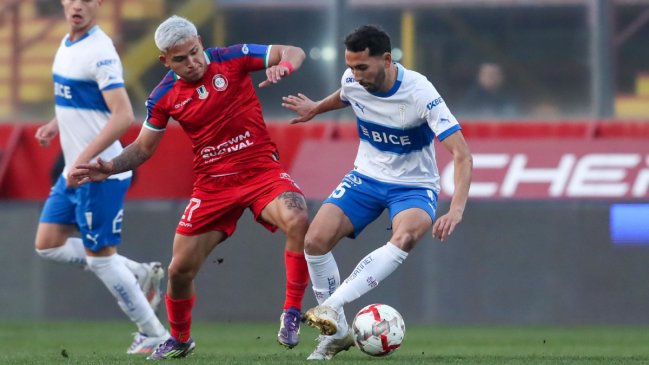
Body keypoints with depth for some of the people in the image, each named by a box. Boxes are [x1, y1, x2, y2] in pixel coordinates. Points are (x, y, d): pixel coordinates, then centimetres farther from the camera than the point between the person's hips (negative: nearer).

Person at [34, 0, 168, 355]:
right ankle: (139, 274, 20)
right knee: (48, 244, 10)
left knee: (100, 255, -3)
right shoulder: (67, 44, 10)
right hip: (73, 172, 9)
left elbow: (123, 115, -25)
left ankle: (155, 336, 9)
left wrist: (85, 159, -29)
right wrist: (56, 124, 11)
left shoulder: (99, 52, -19)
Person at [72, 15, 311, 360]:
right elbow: (143, 147, 10)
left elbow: (294, 53, -8)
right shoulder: (164, 96, -1)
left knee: (297, 221, -33)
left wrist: (283, 66, -32)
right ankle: (179, 339, 33)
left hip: (261, 170, -3)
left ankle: (291, 315, -18)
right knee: (180, 268, 3)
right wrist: (111, 167, -9)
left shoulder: (232, 59, -8)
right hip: (213, 185, 3)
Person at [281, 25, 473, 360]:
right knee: (315, 240, -16)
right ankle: (336, 331, -1)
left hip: (414, 186, -5)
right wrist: (316, 109, 35)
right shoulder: (352, 81, -11)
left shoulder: (420, 94, -27)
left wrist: (456, 210, -42)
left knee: (405, 237, -37)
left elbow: (462, 155, -30)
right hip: (366, 177, 5)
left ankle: (331, 306, -43)